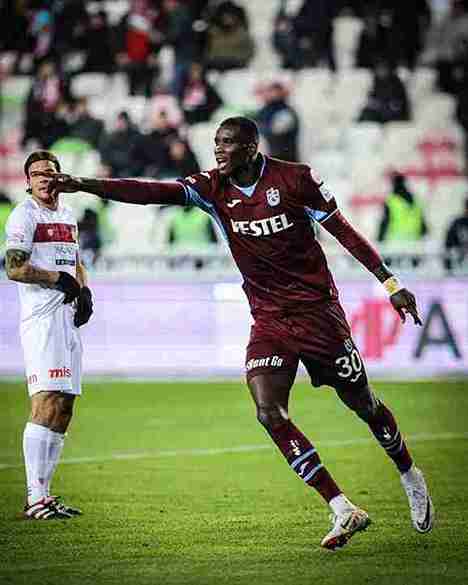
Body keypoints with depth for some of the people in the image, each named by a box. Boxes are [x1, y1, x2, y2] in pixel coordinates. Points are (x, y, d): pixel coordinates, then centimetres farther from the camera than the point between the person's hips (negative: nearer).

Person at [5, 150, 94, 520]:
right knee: (47, 404, -17)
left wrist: (84, 291, 12)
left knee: (64, 409, 8)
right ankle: (35, 499, -18)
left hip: (68, 316, 9)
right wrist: (58, 278, -13)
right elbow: (14, 268, -13)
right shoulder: (24, 215, -5)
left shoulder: (68, 215, 19)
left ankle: (44, 493, 12)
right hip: (41, 317, -9)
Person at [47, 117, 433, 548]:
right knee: (270, 413, -15)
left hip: (316, 310, -3)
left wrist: (390, 283, -2)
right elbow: (153, 192, -14)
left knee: (363, 404, 7)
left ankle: (410, 477, 36)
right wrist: (83, 185, -27)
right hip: (268, 319, 3)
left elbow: (343, 230, -3)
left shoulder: (294, 178, -11)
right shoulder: (213, 188, -3)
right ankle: (343, 511, -9)